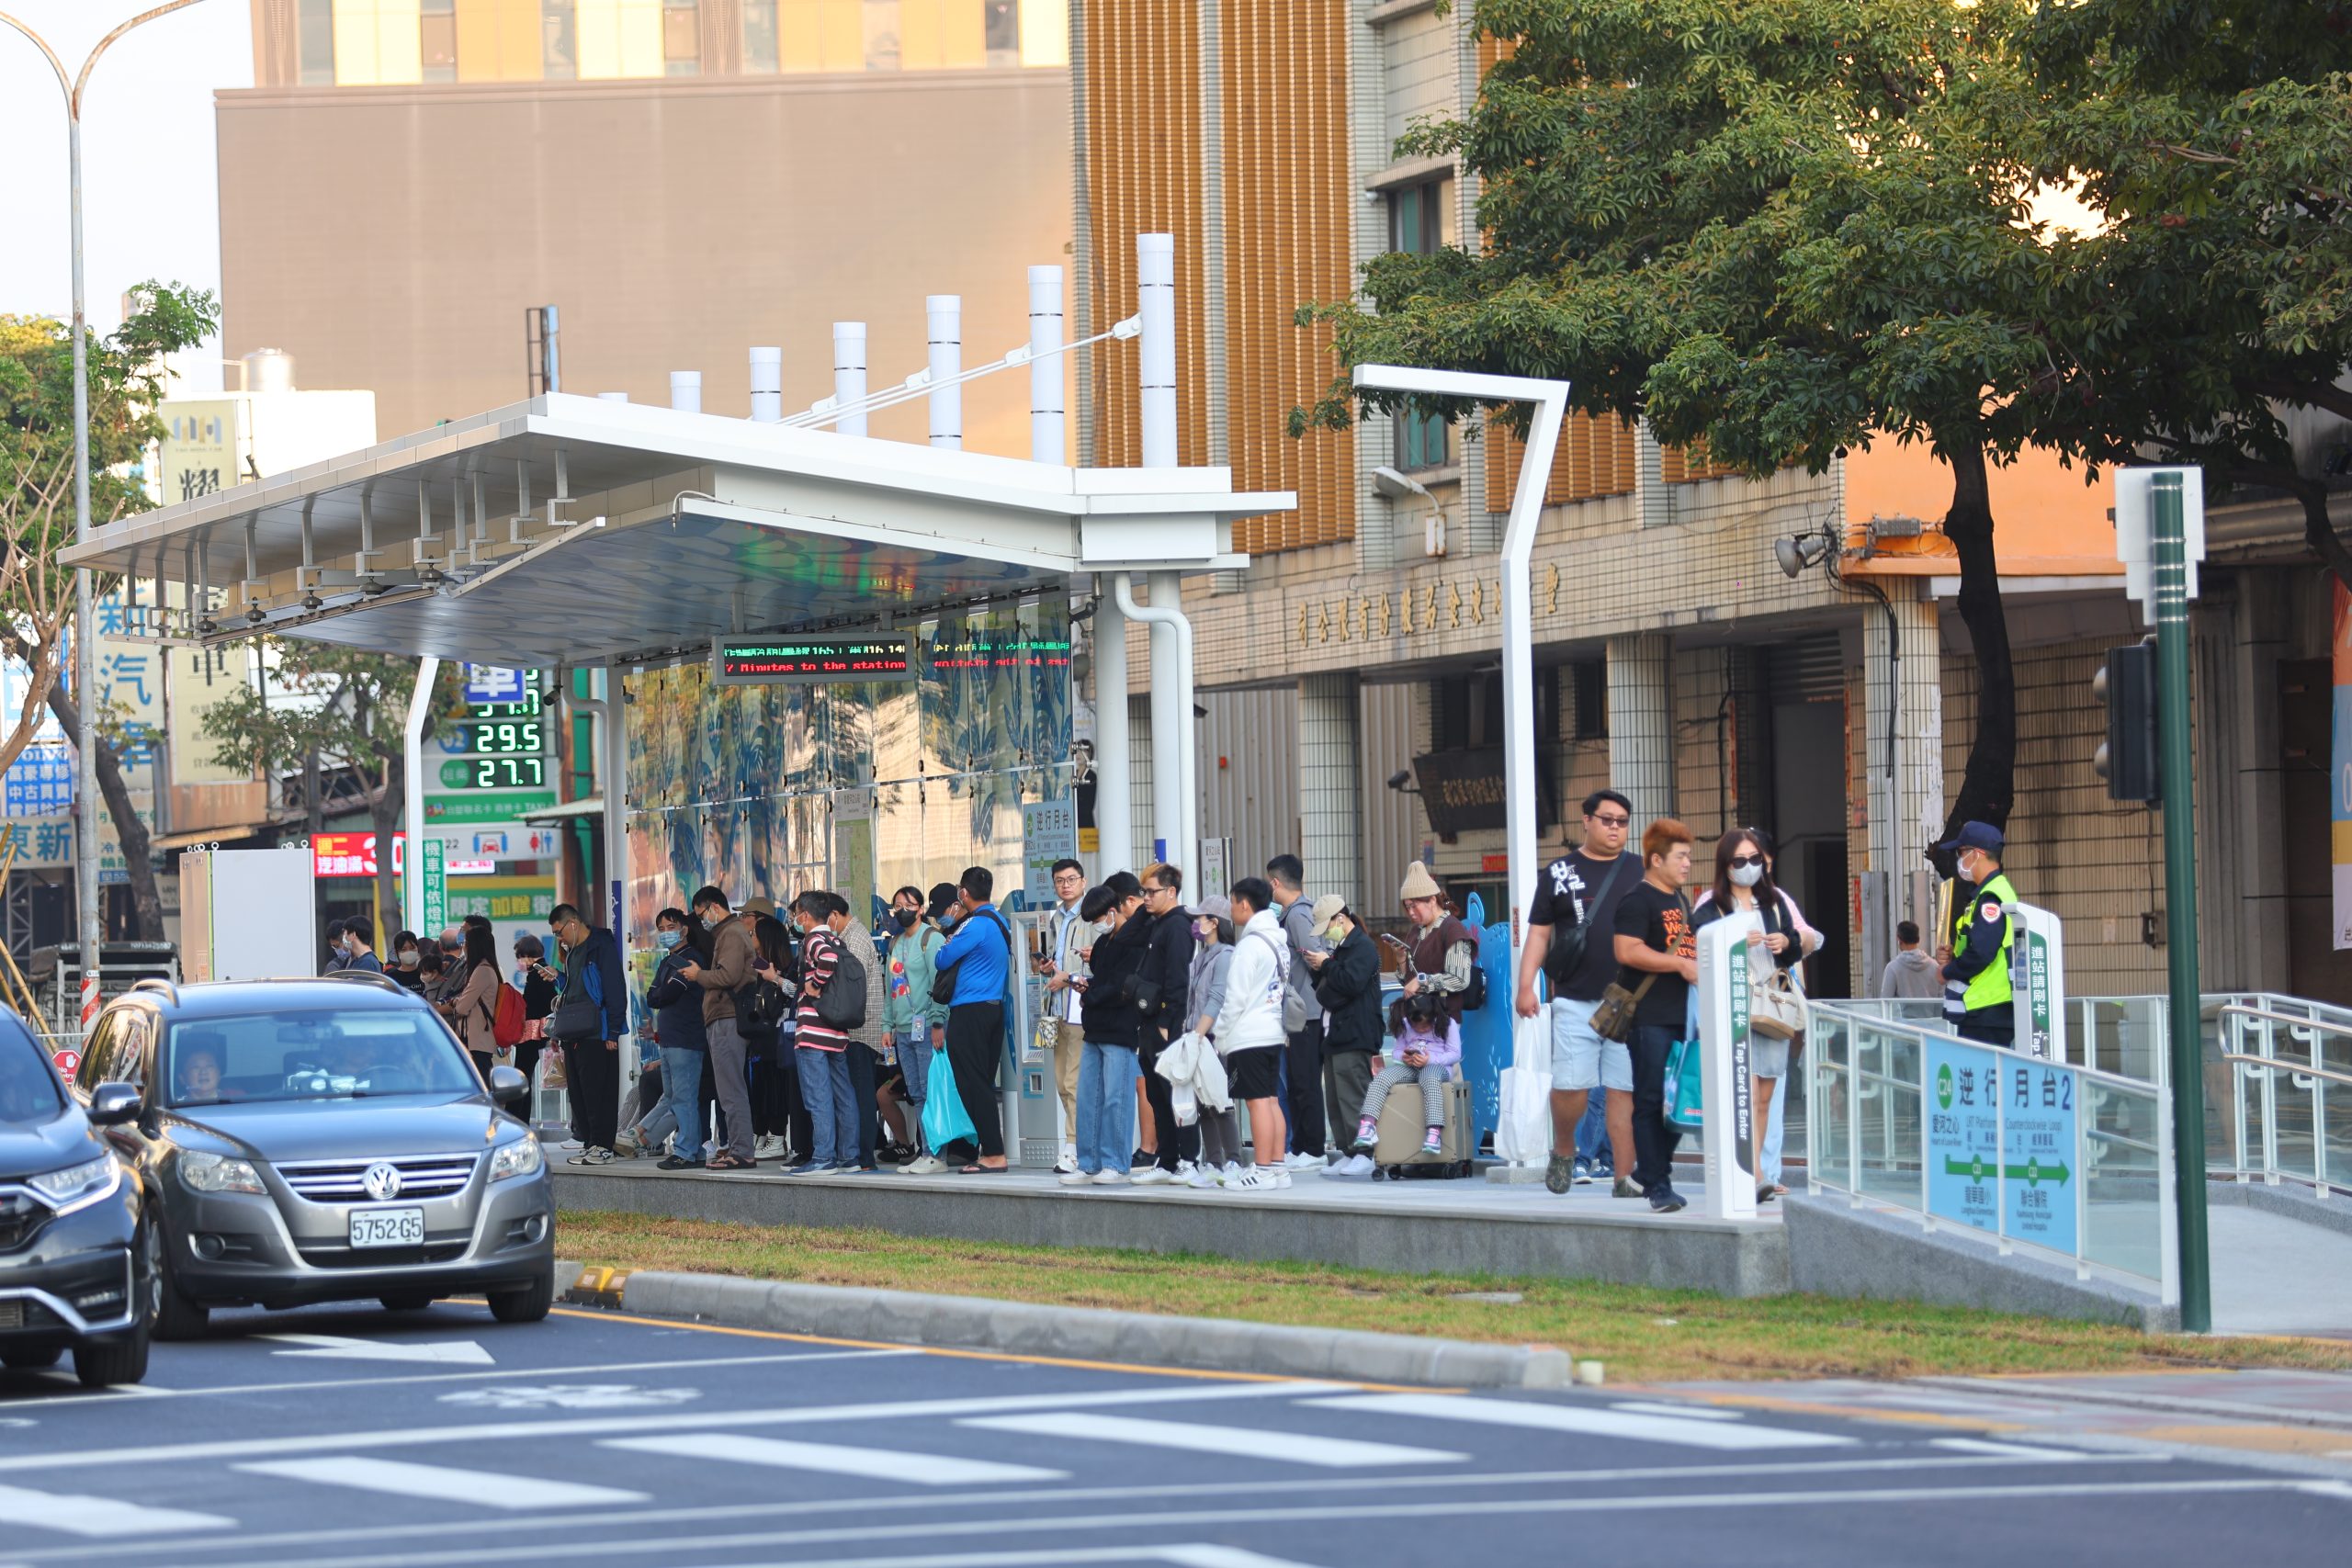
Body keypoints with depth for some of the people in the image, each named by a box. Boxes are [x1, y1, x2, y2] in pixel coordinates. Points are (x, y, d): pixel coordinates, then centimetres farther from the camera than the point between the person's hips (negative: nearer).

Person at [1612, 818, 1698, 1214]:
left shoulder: (1680, 901, 20)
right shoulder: (1637, 900, -8)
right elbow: (1628, 952, -20)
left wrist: (1700, 964, 16)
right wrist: (1681, 965, -21)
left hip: (1682, 1015, 9)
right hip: (1650, 1017, -9)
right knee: (1652, 1101, -6)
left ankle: (1650, 1171, 22)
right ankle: (1657, 1185, -6)